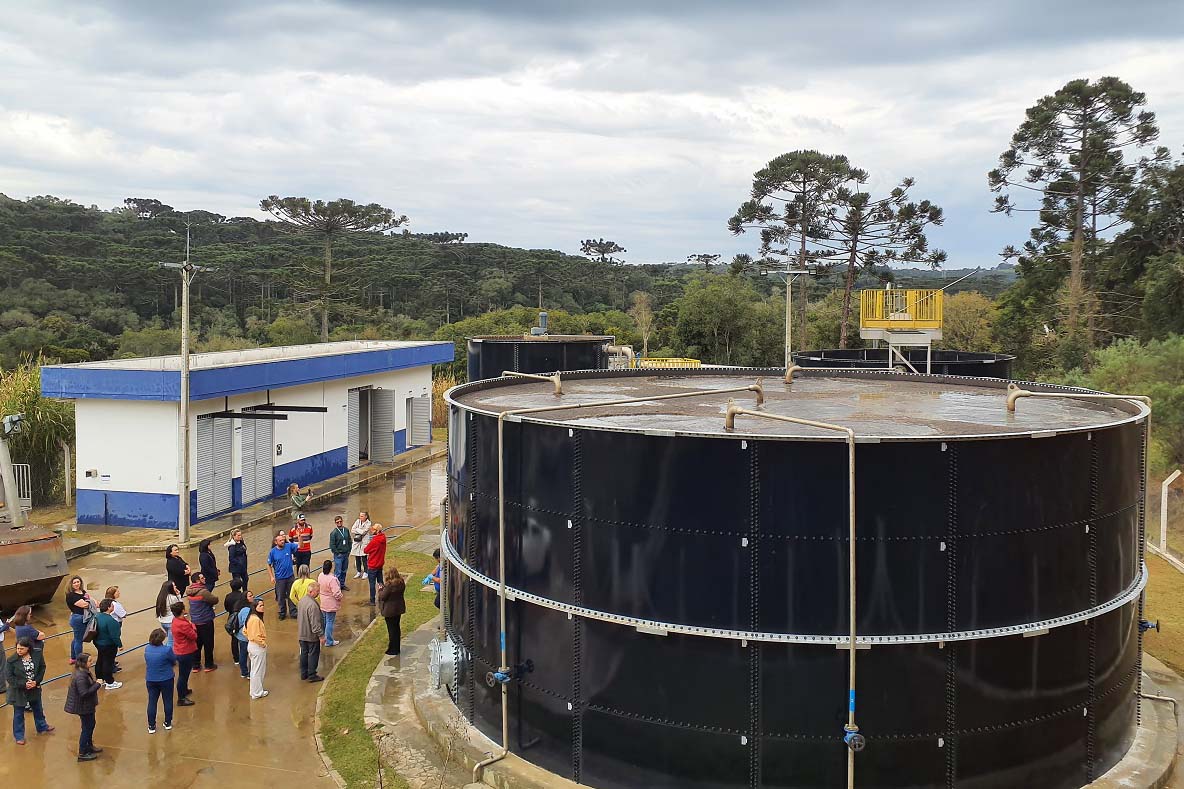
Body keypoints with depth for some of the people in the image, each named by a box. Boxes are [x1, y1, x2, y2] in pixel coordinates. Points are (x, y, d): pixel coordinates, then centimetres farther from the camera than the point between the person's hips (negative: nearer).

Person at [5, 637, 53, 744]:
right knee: (18, 714, 11)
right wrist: (24, 684, -22)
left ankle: (42, 727, 48)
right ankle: (19, 736, 29)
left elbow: (42, 668, -3)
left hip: (35, 689, 4)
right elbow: (8, 677, -17)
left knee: (38, 709, 25)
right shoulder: (11, 660, -21)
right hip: (19, 691, -4)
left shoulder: (37, 655, -13)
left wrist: (36, 681, -17)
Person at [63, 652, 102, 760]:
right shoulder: (80, 677, -29)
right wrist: (97, 685, -26)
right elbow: (84, 693, -32)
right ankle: (82, 753, 14)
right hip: (83, 707, -10)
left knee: (91, 724, 24)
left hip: (88, 705, 10)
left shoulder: (85, 672, 2)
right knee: (86, 728, 3)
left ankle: (89, 746, 42)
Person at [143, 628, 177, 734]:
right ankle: (168, 723, 25)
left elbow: (147, 663, 6)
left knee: (152, 702, 11)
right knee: (168, 700, 14)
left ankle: (151, 726, 16)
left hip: (151, 680, 3)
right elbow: (174, 661, -8)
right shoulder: (166, 650, -23)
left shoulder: (147, 649, -7)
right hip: (166, 679, -3)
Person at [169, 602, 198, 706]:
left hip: (179, 651, 10)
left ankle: (184, 690, 47)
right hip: (185, 653, -10)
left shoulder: (175, 620, 1)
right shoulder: (183, 624, -30)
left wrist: (189, 624, -9)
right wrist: (192, 625, -7)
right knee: (183, 675, 1)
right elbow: (194, 636, -20)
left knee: (184, 673, 28)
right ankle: (181, 699, 10)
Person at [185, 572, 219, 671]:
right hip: (205, 621, -7)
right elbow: (215, 600, -16)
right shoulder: (203, 592, -24)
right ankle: (209, 665, 18)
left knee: (197, 643, 16)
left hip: (194, 621, 7)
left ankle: (196, 665, 22)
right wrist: (212, 595, 3)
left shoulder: (190, 591, -1)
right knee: (208, 643, 8)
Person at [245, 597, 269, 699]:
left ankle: (255, 691, 31)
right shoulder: (256, 619, -26)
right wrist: (263, 644, -14)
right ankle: (257, 693, 14)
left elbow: (245, 631, 15)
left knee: (255, 670, 20)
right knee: (258, 671, 4)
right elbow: (256, 636, -28)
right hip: (258, 648, -10)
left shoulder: (251, 617, 4)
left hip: (251, 645, 10)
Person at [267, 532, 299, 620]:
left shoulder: (289, 546, -7)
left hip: (290, 576, 2)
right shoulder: (272, 552, -10)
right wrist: (272, 577, -6)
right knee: (281, 597, 10)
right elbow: (269, 565, -2)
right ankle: (282, 613, 26)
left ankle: (293, 612, 25)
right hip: (279, 578, -2)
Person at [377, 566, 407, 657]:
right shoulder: (402, 583, -3)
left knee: (391, 629, 4)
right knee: (396, 627, 20)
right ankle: (397, 648, 30)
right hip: (399, 608, 7)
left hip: (390, 610, -7)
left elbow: (382, 597, -20)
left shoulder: (389, 585, -26)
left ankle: (393, 650, 12)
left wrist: (380, 590, 0)